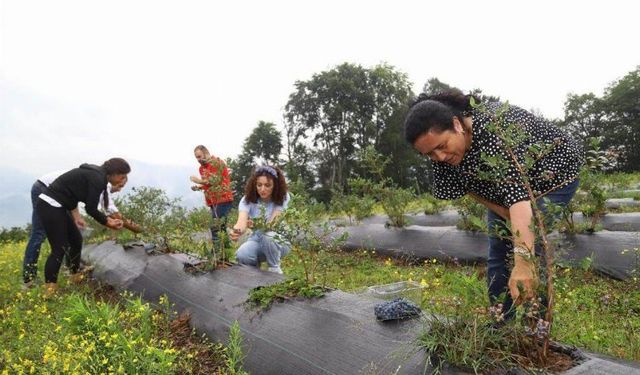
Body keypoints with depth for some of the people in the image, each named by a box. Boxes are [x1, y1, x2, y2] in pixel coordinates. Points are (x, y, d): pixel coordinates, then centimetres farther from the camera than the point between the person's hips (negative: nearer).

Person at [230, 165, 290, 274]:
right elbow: (242, 221, -32)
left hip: (279, 241, -1)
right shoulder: (247, 199, -14)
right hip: (256, 240, 2)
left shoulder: (283, 197, -17)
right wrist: (237, 231, -57)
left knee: (267, 236, -37)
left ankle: (275, 270, -9)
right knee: (241, 256, -31)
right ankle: (255, 265, 7)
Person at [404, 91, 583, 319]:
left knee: (531, 248, -17)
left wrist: (523, 262, -59)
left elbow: (516, 191, -50)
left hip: (553, 173, -6)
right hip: (500, 183, 6)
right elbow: (470, 187, -6)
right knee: (498, 251, 4)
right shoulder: (441, 150, -19)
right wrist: (508, 216, -18)